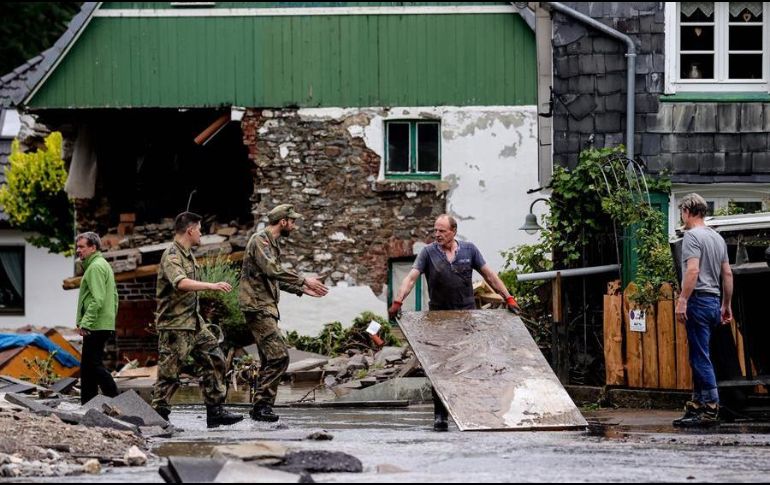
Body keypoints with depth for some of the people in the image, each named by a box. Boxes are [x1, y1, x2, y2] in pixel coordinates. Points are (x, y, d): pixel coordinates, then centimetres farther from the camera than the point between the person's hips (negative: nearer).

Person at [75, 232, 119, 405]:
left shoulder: (95, 267, -13)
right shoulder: (104, 265, 20)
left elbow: (97, 299, -22)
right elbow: (114, 296, 23)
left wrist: (85, 323, -22)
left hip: (95, 326, -11)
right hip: (105, 324, 11)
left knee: (94, 364, -10)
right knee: (87, 366, 12)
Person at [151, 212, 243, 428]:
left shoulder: (188, 254, 13)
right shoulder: (171, 256, -18)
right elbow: (181, 283, -35)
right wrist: (211, 286, -43)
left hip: (194, 322, 10)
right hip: (174, 325, -9)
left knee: (215, 361, 6)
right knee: (169, 372, -4)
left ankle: (215, 412, 9)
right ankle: (158, 415, 3)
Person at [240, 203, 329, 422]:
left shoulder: (272, 243, 21)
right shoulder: (260, 240, -10)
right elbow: (271, 270, -25)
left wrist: (303, 289, 24)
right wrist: (303, 281, -22)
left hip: (267, 307, 10)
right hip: (257, 307, -10)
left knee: (270, 360, 11)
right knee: (279, 356, -17)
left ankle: (260, 407, 14)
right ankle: (262, 404, -17)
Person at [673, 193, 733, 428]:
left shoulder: (692, 236, -8)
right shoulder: (717, 237, 18)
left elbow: (693, 270, -20)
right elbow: (727, 273, 20)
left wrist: (682, 300, -21)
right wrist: (727, 305, 25)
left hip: (699, 300, -9)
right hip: (714, 302, 9)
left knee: (700, 358, -9)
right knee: (699, 357, 13)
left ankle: (711, 409, -13)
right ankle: (697, 405, 14)